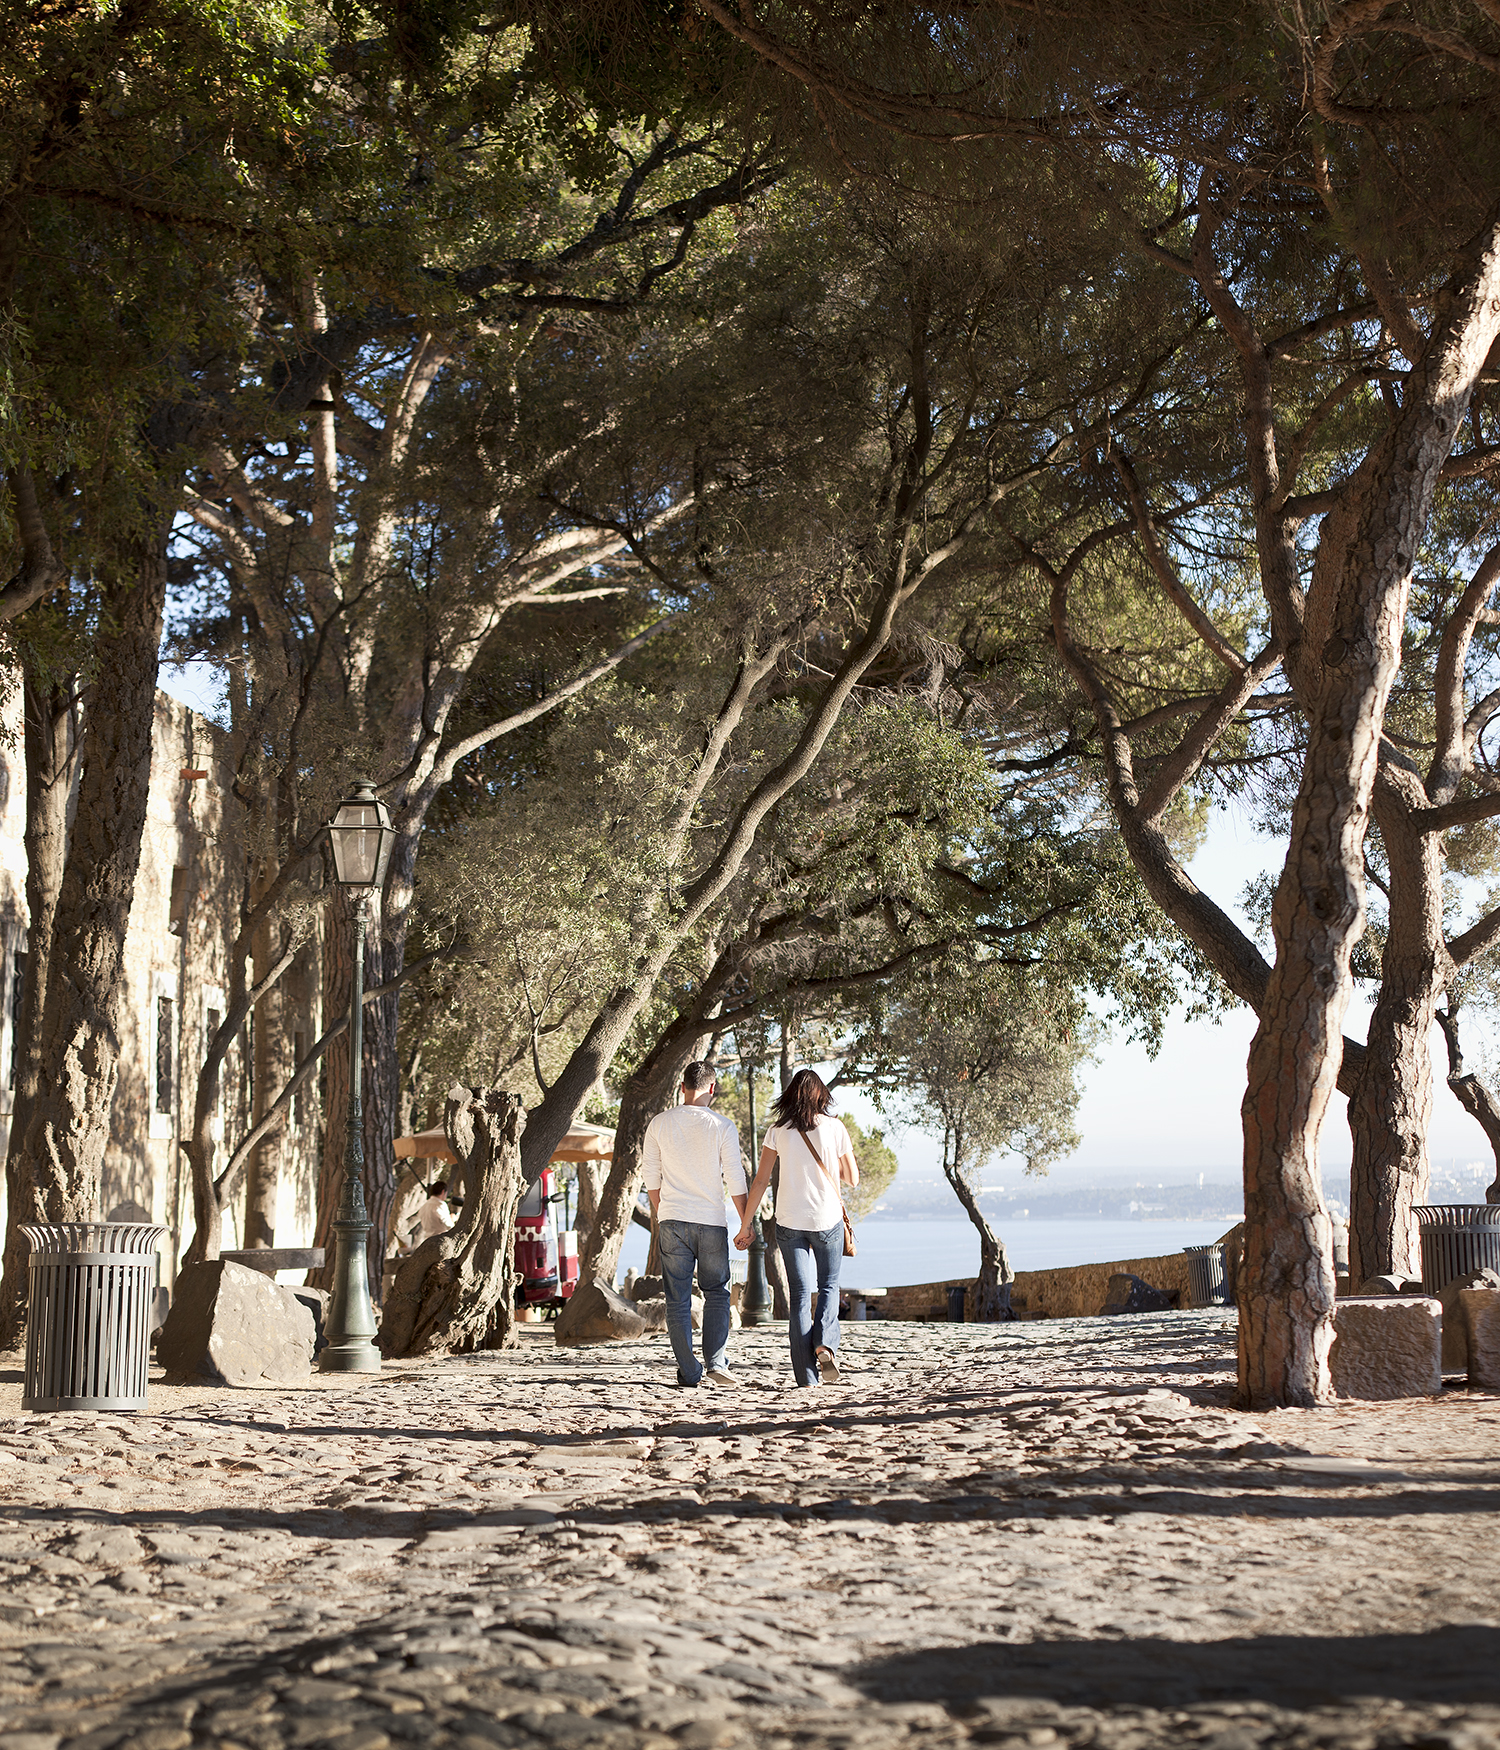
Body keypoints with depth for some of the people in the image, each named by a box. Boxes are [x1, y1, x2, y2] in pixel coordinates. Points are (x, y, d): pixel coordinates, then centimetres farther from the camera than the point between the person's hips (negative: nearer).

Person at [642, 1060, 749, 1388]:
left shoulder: (659, 1124, 2)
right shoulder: (722, 1127, -5)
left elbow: (652, 1178, 7)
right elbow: (735, 1180, -5)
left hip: (672, 1220, 1)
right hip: (712, 1222, -1)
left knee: (678, 1299, 6)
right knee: (717, 1293, 12)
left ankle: (689, 1373, 5)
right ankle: (715, 1362, -1)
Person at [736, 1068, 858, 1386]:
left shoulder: (778, 1132, 0)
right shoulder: (834, 1127, -3)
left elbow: (760, 1181, -2)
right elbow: (852, 1178, 4)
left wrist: (745, 1225, 5)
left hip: (790, 1222, 1)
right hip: (828, 1219, -1)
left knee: (800, 1294, 5)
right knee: (829, 1286, 18)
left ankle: (806, 1375, 1)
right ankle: (825, 1344, -8)